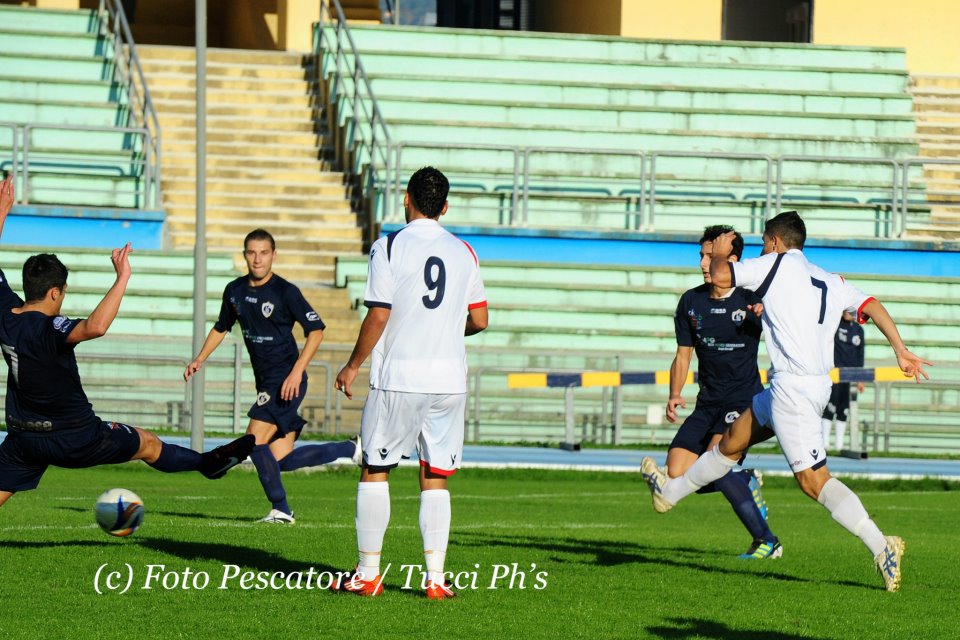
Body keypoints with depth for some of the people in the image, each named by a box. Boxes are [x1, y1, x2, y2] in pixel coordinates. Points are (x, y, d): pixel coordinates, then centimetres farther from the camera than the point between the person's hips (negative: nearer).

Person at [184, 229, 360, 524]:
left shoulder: (285, 291, -10)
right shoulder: (235, 291, 9)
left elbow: (316, 330, -11)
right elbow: (221, 328, 25)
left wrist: (297, 370, -19)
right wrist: (199, 360, 13)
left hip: (287, 381, -7)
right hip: (266, 383, 7)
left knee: (255, 440, -17)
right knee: (283, 460, 5)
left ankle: (281, 509, -5)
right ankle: (352, 449, 22)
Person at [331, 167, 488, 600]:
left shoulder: (389, 248, -6)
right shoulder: (464, 253, 7)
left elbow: (378, 316, -9)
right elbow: (479, 320, 10)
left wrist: (353, 365, 3)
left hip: (398, 378, -3)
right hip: (449, 379, 3)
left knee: (375, 470, 8)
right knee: (435, 478, 8)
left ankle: (368, 575, 8)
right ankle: (435, 578, 2)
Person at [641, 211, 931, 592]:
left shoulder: (777, 264, -5)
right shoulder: (831, 282, 16)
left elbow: (720, 277, -6)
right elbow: (872, 306, 9)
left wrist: (719, 255, 16)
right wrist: (901, 351, 8)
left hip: (793, 388, -9)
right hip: (818, 385, 9)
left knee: (813, 480, -10)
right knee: (732, 441, 24)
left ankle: (881, 547, -19)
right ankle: (671, 492, 41)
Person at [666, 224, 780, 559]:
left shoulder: (752, 300, -7)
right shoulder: (691, 302, 6)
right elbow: (683, 355, 12)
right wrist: (674, 395, -6)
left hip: (744, 400, -5)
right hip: (708, 403, 5)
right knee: (676, 474, -9)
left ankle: (766, 541, -13)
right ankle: (745, 482, 18)